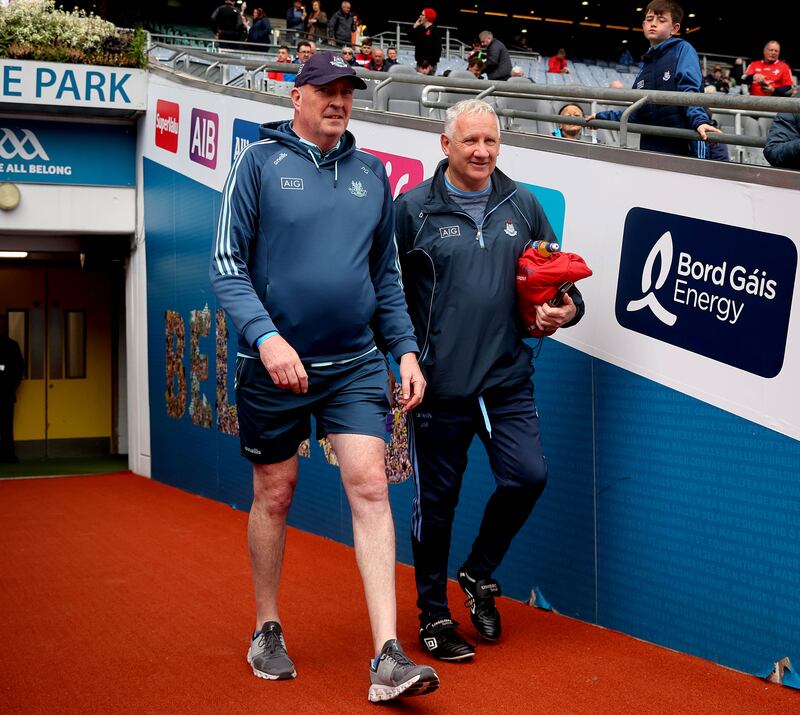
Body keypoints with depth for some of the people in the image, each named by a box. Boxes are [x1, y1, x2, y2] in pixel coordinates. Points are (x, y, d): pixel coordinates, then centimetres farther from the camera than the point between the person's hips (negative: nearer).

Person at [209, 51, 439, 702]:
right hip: (274, 363, -2)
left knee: (370, 488, -8)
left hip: (356, 363, 2)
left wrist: (406, 349, 5)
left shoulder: (371, 174, 9)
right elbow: (227, 265, -8)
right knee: (274, 495, 10)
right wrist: (266, 336, -21)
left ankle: (388, 658, -9)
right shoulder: (260, 163, -3)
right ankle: (267, 631, 29)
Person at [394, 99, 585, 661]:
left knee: (528, 475, -6)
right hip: (439, 383, -3)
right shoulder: (414, 209, -1)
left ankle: (479, 573, 22)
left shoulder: (522, 206, 9)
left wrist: (567, 309, -3)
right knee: (437, 500, 5)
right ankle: (433, 614, 22)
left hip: (507, 377, 3)